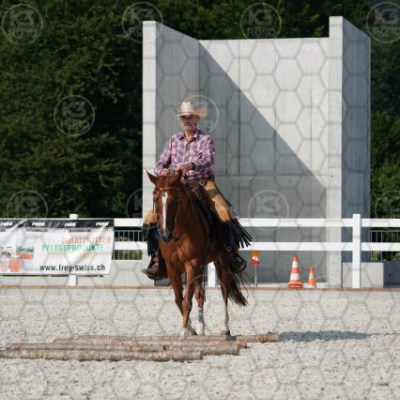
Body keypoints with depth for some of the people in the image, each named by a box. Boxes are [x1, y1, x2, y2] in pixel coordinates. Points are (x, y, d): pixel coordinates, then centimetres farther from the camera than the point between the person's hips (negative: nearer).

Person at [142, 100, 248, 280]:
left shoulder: (206, 140, 1)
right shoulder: (174, 141, 13)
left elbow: (208, 159, -18)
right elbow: (161, 163, 10)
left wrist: (191, 165, -38)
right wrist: (161, 171, -16)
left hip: (203, 186, -3)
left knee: (224, 215, -29)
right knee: (151, 218, -12)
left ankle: (231, 256, -18)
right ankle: (158, 261, -5)